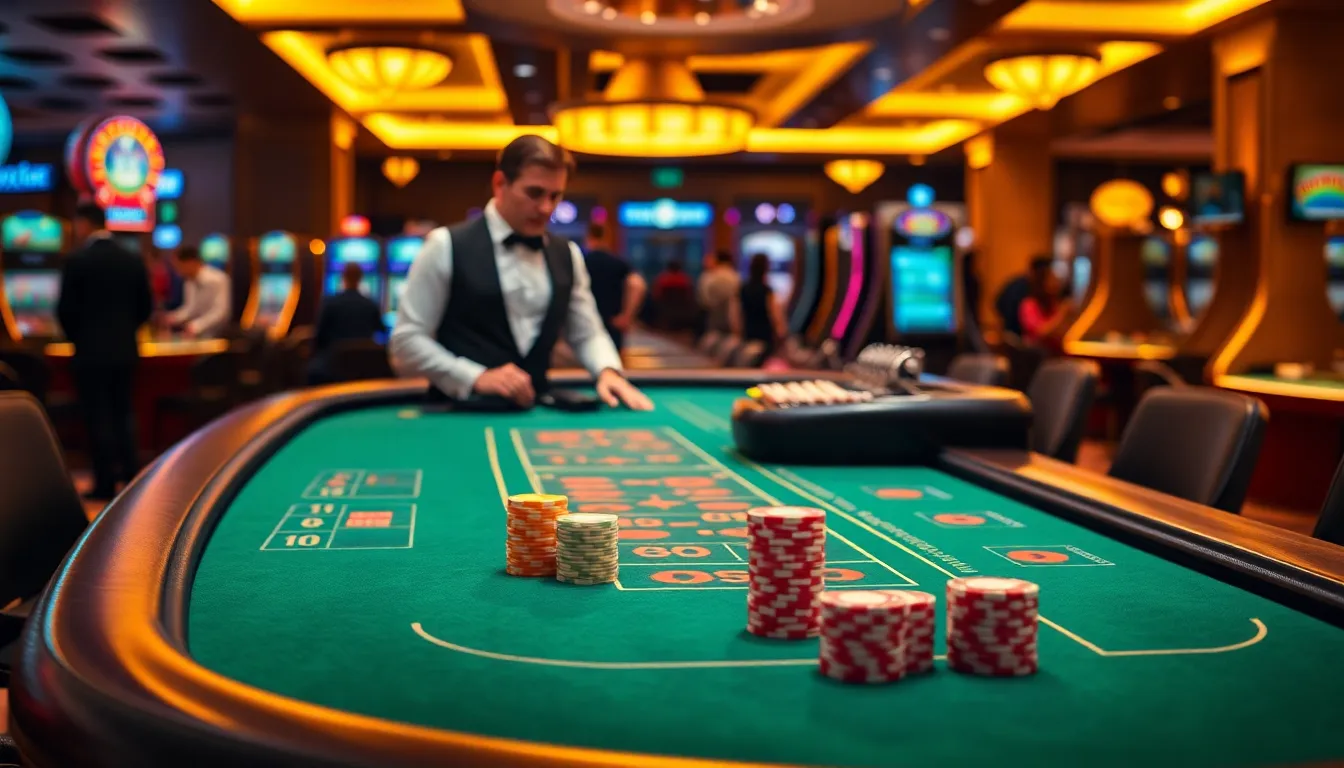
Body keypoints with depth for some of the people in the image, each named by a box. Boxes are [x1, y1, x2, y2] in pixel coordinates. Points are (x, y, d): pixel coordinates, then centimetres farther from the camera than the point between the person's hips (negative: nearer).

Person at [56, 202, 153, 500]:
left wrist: (78, 338, 8)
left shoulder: (77, 261, -12)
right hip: (125, 351, 5)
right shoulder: (134, 260, 3)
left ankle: (105, 484, 4)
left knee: (98, 417, 1)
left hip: (90, 351, -5)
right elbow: (146, 307, 6)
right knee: (123, 413, 15)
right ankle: (131, 475, 17)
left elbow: (66, 309, -10)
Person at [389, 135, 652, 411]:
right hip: (460, 413, -3)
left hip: (533, 411, 3)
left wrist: (608, 371, -6)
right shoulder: (447, 247, -3)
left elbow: (587, 334, 16)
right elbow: (407, 341, -5)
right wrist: (476, 377, -17)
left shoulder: (567, 255, 10)